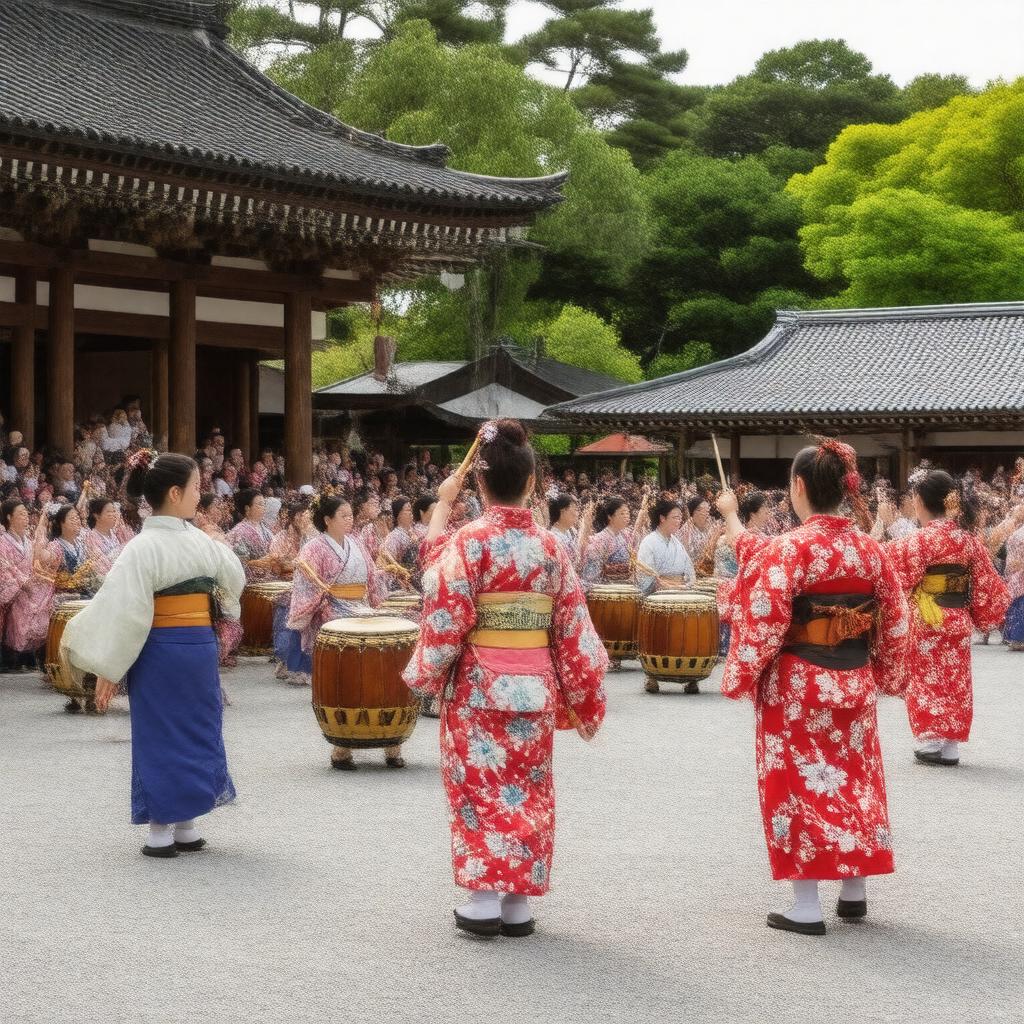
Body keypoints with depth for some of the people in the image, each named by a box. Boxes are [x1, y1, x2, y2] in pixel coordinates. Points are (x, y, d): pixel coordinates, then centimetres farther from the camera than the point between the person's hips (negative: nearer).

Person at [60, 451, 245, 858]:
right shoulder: (205, 543, -2)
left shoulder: (143, 547, -14)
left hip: (158, 652, -3)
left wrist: (108, 671, -12)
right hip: (201, 647, 3)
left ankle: (162, 830, 7)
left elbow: (126, 611, -17)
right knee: (196, 732, 14)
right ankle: (186, 825, 18)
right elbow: (234, 582, 16)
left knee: (160, 736, 5)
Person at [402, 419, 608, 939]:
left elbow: (444, 616, -11)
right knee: (527, 789, 11)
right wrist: (579, 695, 11)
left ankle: (483, 900, 5)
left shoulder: (468, 540, -12)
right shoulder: (551, 546, -1)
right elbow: (572, 628, 3)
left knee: (481, 785, 5)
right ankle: (519, 902, 14)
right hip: (534, 686, 3)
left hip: (477, 685, -3)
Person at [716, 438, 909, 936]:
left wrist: (741, 679, -9)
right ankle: (855, 891, 26)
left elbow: (762, 623, -19)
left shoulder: (789, 549, -16)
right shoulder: (870, 549, 2)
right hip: (855, 684, 5)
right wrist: (880, 675, 21)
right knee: (854, 779, 17)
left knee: (800, 783, 3)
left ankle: (806, 906, 4)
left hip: (797, 685, -5)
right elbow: (894, 622, 9)